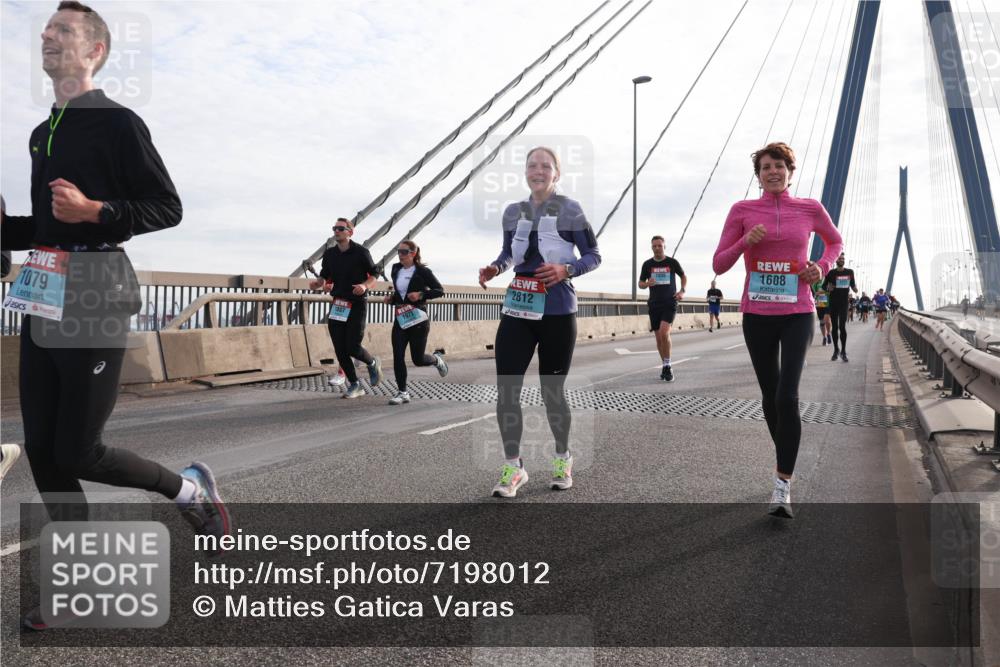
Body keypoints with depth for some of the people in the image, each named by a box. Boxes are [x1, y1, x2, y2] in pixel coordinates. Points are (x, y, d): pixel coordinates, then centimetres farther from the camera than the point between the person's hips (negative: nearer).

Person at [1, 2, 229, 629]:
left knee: (78, 452, -6)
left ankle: (190, 487, 18)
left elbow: (168, 207, -10)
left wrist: (95, 211, -22)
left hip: (95, 298, -8)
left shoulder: (118, 122, -5)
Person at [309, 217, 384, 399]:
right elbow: (324, 277, 15)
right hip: (338, 305, 5)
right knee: (340, 350, 3)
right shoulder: (329, 253, 7)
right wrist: (317, 283, -8)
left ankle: (372, 363, 25)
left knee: (353, 347, -9)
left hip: (357, 305, -5)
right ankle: (354, 385, 19)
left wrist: (365, 286, -23)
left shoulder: (361, 252, -7)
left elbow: (373, 276, -3)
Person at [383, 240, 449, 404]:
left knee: (417, 359, 2)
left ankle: (437, 360, 35)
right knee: (397, 356, -6)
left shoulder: (422, 271, -9)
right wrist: (391, 298, 3)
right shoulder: (396, 270, 8)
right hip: (400, 320, 5)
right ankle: (402, 392, 4)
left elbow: (440, 291, -9)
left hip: (418, 319, -5)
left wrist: (421, 294, -22)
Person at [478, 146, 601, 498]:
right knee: (506, 390, -4)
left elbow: (594, 256, -2)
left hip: (557, 314, -4)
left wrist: (567, 270, -21)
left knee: (552, 392, 7)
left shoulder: (570, 209, -5)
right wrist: (494, 268, -2)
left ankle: (563, 458, 32)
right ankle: (512, 467, 11)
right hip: (517, 310, 4)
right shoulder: (512, 211, 8)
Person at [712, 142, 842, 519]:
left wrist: (822, 267, 2)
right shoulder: (743, 210, 1)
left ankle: (783, 485, -7)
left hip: (797, 314, -1)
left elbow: (835, 241, 22)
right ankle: (785, 458, 36)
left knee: (787, 396, -14)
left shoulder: (810, 209, 3)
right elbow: (718, 265, 2)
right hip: (757, 314, 1)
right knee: (770, 396, 12)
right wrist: (746, 241, -15)